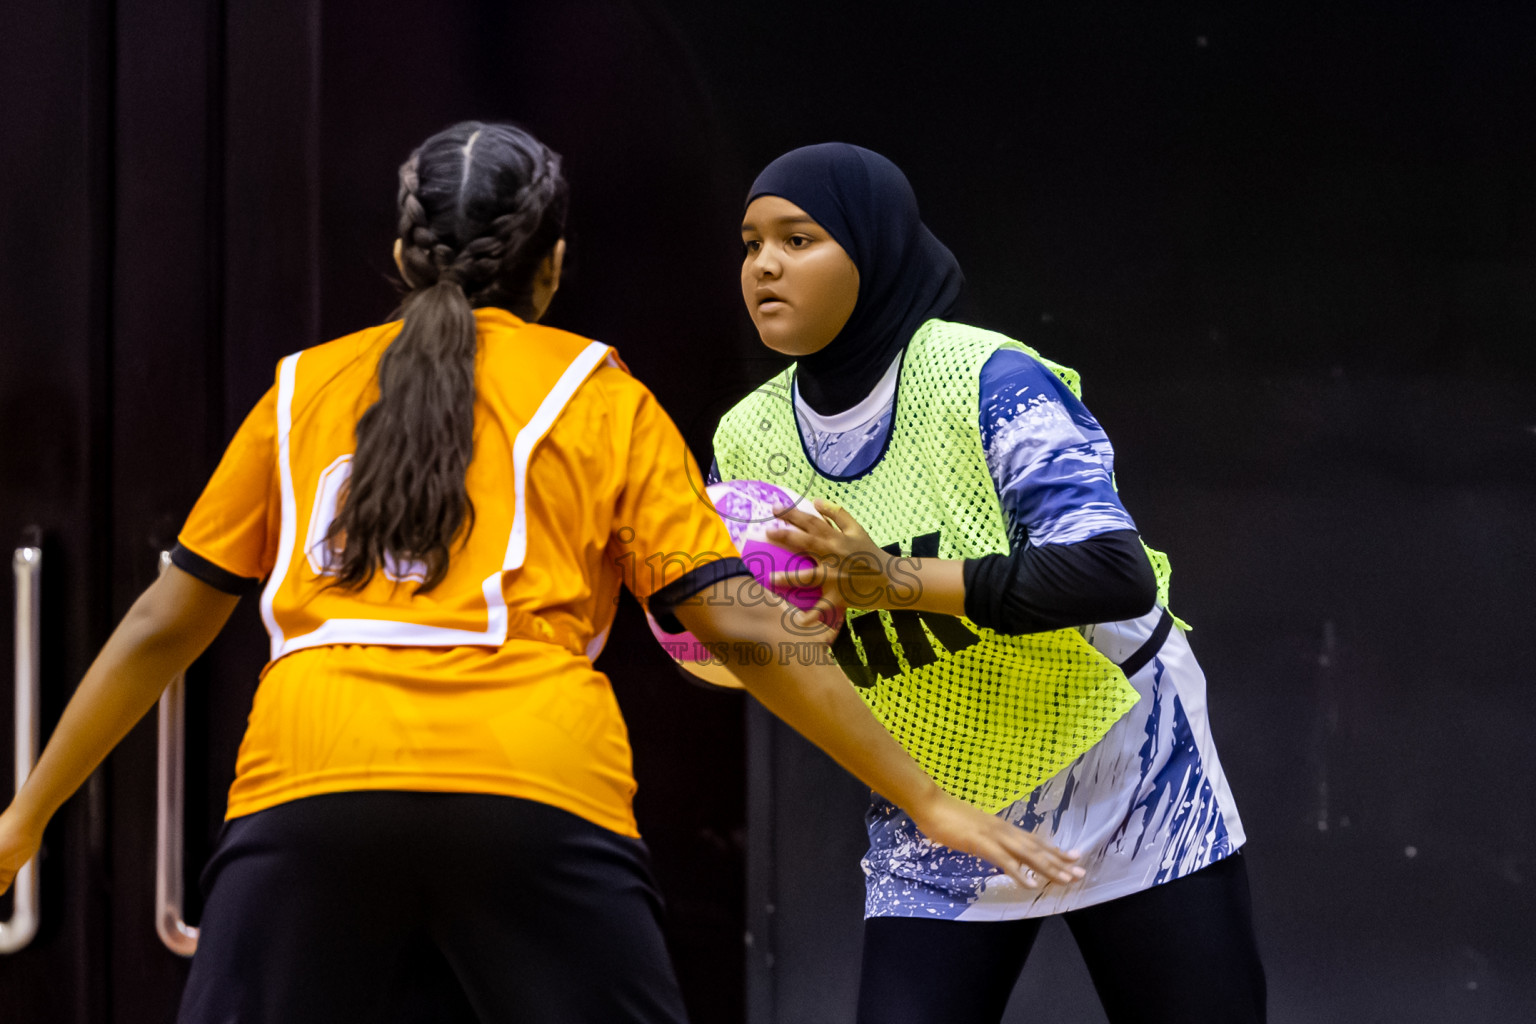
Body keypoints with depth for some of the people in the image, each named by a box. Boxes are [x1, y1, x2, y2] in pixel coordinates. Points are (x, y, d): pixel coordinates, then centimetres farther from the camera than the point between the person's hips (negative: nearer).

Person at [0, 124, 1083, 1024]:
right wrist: (924, 798, 14)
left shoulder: (303, 389, 23)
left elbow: (164, 625, 25)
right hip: (537, 794, -1)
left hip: (306, 782, 1)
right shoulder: (597, 395, 17)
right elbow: (740, 623, 10)